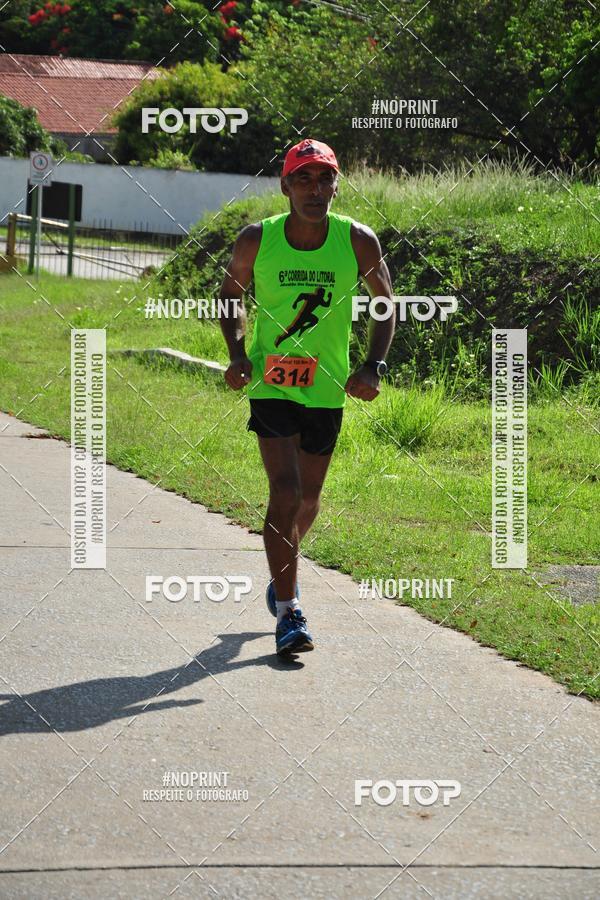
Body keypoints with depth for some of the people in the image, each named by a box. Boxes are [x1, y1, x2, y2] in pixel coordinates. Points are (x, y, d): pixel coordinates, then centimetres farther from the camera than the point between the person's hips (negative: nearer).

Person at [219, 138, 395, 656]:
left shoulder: (358, 242, -9)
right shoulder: (257, 241, -11)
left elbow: (386, 304, 5)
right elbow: (232, 292, 8)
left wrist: (374, 367, -7)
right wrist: (238, 354, -5)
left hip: (328, 387, 2)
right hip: (271, 384, -2)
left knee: (308, 497, 16)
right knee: (285, 493, -15)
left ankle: (283, 572, 46)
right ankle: (289, 613, -11)